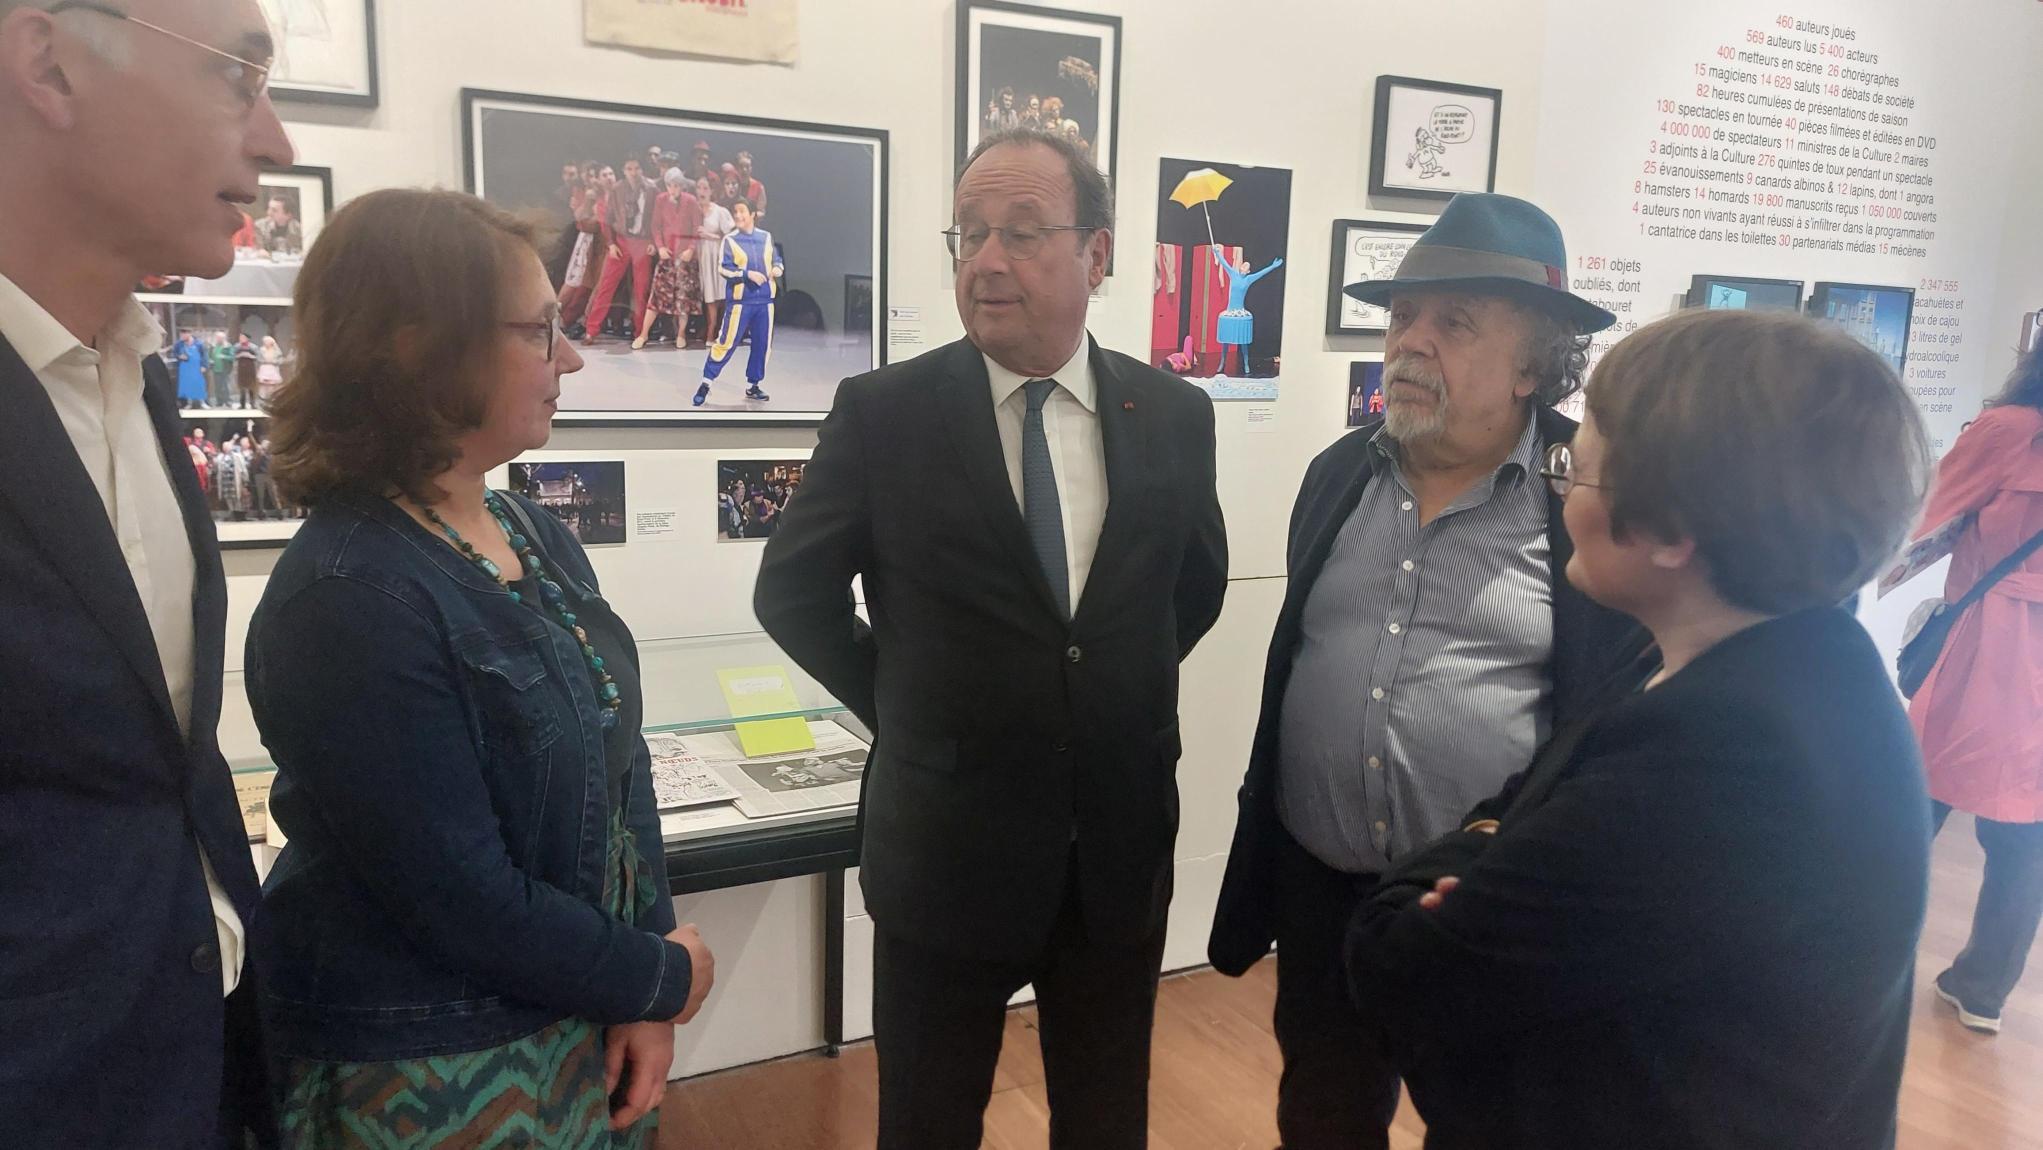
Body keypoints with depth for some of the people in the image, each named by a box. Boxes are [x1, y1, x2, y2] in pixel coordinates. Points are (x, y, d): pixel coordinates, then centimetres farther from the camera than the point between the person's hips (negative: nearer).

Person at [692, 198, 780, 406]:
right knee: (727, 342, -6)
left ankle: (752, 385, 21)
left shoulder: (766, 237, 9)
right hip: (740, 300, -4)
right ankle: (706, 384, 2)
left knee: (763, 344, 7)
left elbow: (777, 260, 16)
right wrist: (748, 274, -20)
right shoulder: (730, 240, -2)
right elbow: (724, 268, -8)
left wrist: (777, 269, -7)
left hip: (765, 299, 4)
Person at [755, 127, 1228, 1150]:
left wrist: (1118, 696, 7)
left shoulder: (1173, 414, -2)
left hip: (1120, 852, 2)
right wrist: (904, 709, -1)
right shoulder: (882, 414, -10)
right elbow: (791, 592, 0)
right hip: (948, 853, -2)